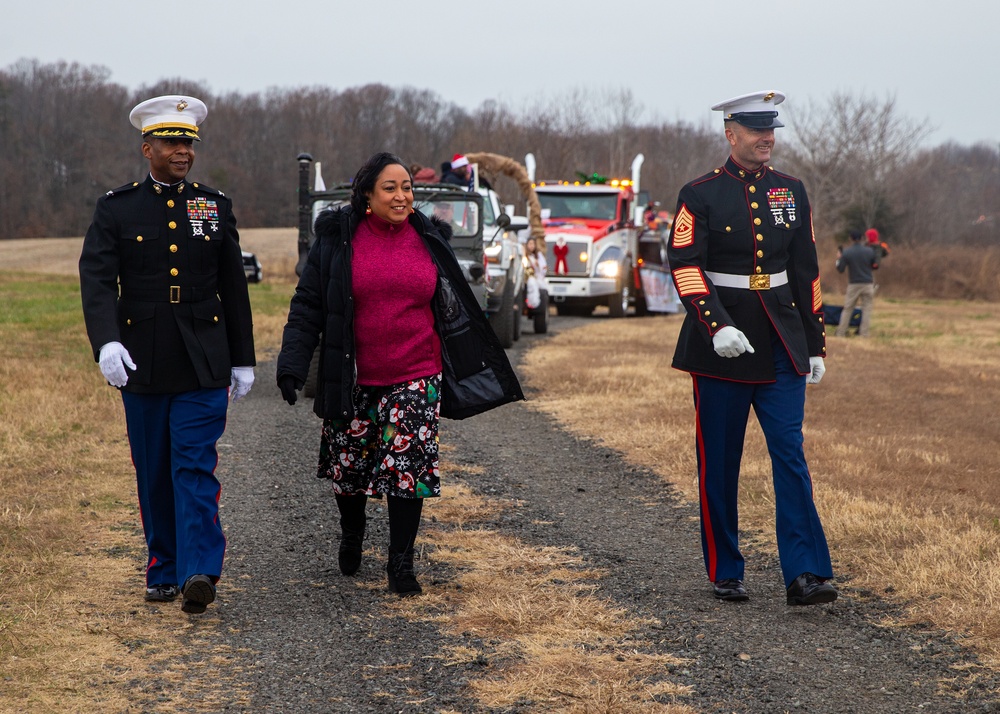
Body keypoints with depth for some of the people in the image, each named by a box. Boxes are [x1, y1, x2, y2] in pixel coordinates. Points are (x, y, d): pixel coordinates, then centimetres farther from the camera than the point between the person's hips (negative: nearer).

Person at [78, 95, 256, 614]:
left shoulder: (215, 207, 8)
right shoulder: (116, 209, 2)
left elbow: (234, 289, 11)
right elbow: (96, 279, -10)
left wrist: (243, 360, 11)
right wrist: (106, 341, -26)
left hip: (204, 365, 0)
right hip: (142, 365, 0)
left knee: (195, 465, -11)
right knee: (154, 475, 9)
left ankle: (199, 571, -18)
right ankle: (163, 571, 19)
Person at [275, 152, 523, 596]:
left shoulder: (428, 240, 4)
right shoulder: (338, 240, -2)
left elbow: (453, 309, 13)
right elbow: (307, 306, -2)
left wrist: (478, 369, 13)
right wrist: (292, 364, -11)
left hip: (415, 379, 0)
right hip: (352, 381, 0)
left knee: (408, 467, -6)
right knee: (349, 465, 12)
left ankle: (401, 563, 4)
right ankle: (352, 533, 41)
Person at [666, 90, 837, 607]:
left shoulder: (791, 192, 9)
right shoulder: (700, 196, -4)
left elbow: (806, 271, 14)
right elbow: (685, 267, -14)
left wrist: (815, 344, 12)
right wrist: (717, 327, -27)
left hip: (780, 345, 3)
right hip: (721, 347, -3)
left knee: (790, 453, -6)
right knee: (720, 464, 4)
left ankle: (804, 575, -9)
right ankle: (725, 574, 16)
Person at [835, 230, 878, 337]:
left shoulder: (846, 253, -6)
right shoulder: (870, 251, -1)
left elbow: (840, 269, -4)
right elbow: (875, 265, 8)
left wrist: (838, 260, 13)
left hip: (854, 284, 0)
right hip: (868, 284, 0)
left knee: (847, 309, 7)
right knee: (867, 309, 4)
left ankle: (841, 333, 6)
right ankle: (865, 333, -1)